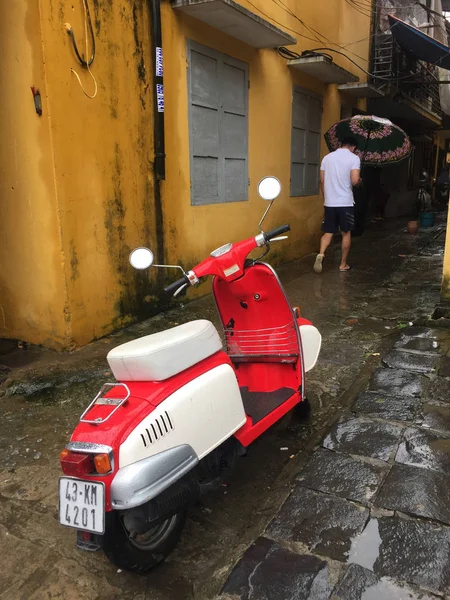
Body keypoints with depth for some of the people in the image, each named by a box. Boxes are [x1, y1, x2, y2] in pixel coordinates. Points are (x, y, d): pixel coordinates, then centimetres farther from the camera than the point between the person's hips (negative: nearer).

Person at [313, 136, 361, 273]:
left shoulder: (327, 157, 8)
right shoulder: (354, 158, -5)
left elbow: (322, 181, 9)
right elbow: (354, 181, -15)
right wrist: (360, 181, 9)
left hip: (329, 203, 3)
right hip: (346, 202, -3)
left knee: (328, 232, 9)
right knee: (346, 233, 10)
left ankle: (321, 254, -18)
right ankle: (343, 264, 15)